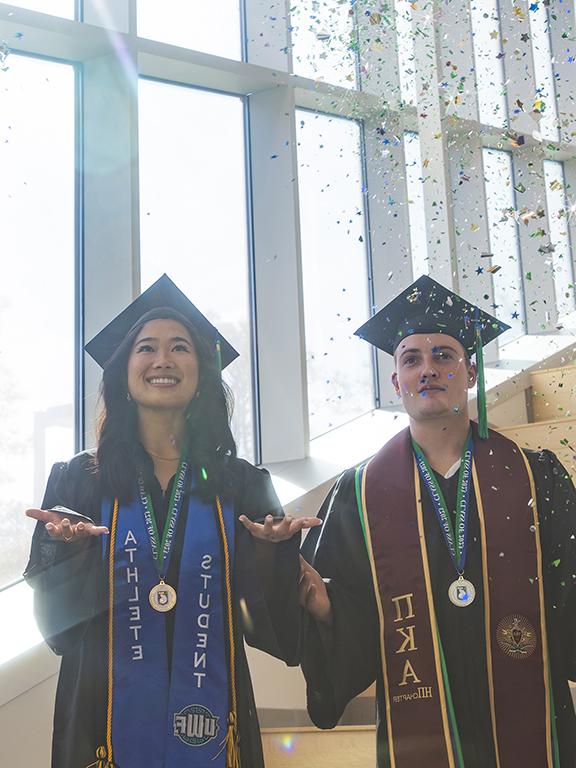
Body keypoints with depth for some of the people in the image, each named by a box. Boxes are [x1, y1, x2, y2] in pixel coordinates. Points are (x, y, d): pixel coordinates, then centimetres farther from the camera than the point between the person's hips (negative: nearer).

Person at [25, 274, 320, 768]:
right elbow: (55, 616, -4)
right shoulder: (78, 481, 0)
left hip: (210, 723, 1)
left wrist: (273, 548, -17)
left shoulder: (242, 486, 2)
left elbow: (267, 619, 0)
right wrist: (67, 546, -21)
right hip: (107, 722, 0)